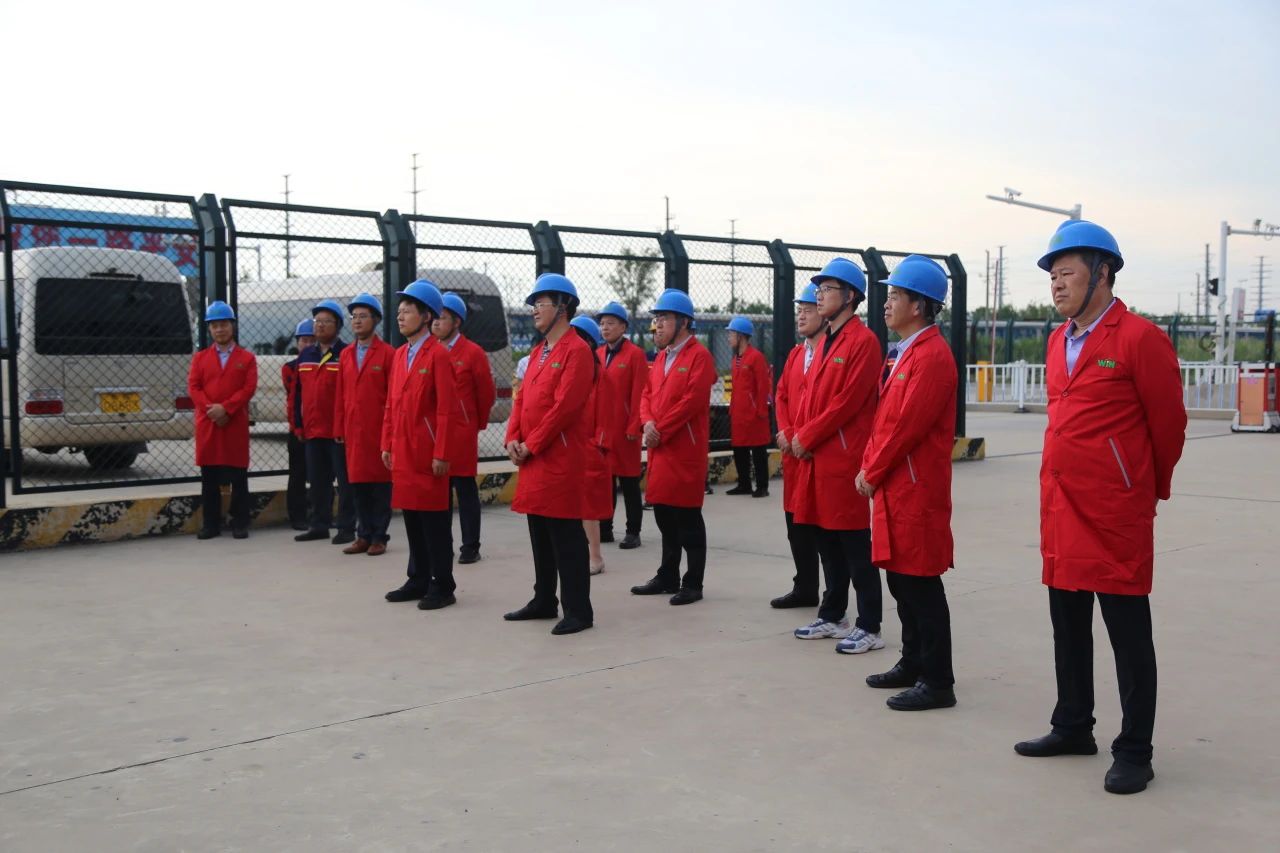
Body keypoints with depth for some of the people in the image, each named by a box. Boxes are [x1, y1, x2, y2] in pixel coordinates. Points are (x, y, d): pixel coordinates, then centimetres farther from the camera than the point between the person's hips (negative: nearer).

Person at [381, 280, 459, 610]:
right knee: (411, 515, 13)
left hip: (428, 451, -7)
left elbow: (446, 409, -14)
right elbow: (391, 404, 16)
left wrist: (441, 454, -17)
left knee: (434, 518, -1)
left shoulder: (438, 354, -11)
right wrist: (387, 444, 11)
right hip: (402, 450, 7)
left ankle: (442, 587, 8)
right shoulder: (400, 354, 13)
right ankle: (418, 580, 23)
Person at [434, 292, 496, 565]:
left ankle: (470, 547, 9)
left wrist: (477, 424, 9)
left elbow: (487, 393, 1)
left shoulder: (473, 352, -5)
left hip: (462, 435, -5)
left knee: (466, 491, 2)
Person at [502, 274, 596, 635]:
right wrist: (513, 440, 1)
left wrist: (531, 446, -15)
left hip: (561, 458, -9)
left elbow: (564, 406, -19)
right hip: (532, 458, 9)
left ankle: (578, 610, 2)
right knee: (539, 533, 15)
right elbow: (522, 399, 16)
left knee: (566, 536, -5)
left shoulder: (577, 351, -12)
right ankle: (544, 601, 26)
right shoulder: (538, 352, 17)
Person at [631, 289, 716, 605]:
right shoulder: (661, 357, 17)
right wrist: (648, 423, -6)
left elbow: (692, 400, -18)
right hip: (659, 449, 8)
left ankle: (693, 584, 6)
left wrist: (661, 431, -16)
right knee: (664, 514, 15)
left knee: (688, 517, -2)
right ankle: (667, 578, 26)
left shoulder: (699, 356, -9)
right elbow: (647, 394, 14)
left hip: (686, 450, -8)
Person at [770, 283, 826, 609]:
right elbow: (781, 395, 17)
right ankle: (805, 588, 26)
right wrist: (785, 432, 2)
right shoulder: (796, 353, 16)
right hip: (792, 450, 8)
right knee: (796, 520, 13)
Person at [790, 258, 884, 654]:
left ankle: (869, 628, 3)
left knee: (855, 544, -3)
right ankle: (832, 616, 26)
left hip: (845, 458, -9)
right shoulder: (826, 340, 16)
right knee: (827, 541, 15)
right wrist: (800, 436, 3)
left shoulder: (863, 341, -11)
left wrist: (807, 437, -12)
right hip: (816, 457, 9)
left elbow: (847, 402, -17)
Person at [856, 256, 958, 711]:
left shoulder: (932, 356, -16)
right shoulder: (901, 353, 15)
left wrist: (872, 473, -12)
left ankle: (938, 682, 4)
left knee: (922, 584, -4)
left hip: (918, 490, -10)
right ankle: (913, 664, 28)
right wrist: (868, 468, 9)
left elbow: (906, 424, -20)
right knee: (901, 580, 16)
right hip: (893, 485, 10)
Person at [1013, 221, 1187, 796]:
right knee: (1068, 626, 16)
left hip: (1115, 512, -8)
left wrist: (1151, 489, 7)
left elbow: (1168, 424, -4)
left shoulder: (1139, 338, -11)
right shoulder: (1058, 342, 11)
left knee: (1128, 634, 1)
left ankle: (1134, 752, 11)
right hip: (1060, 506, 8)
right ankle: (1073, 728, 30)